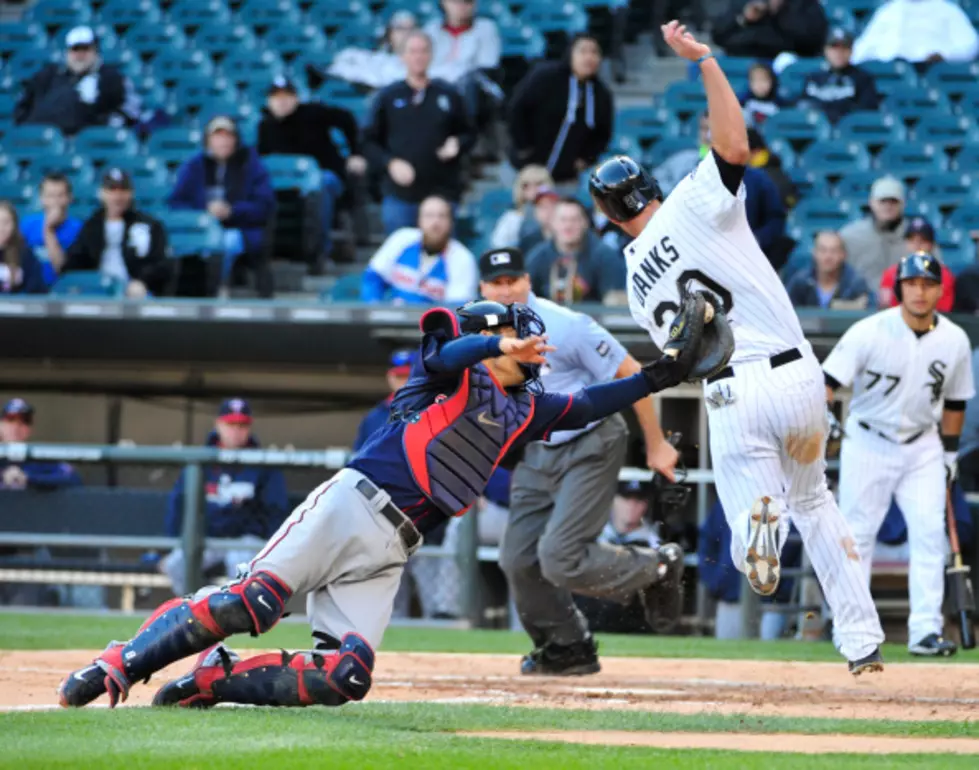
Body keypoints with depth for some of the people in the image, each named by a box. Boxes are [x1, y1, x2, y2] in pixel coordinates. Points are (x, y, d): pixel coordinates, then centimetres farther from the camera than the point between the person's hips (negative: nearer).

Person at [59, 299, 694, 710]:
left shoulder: (521, 408, 23)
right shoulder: (455, 355, 6)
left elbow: (587, 407, 26)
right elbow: (445, 359, -16)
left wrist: (657, 378, 19)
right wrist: (499, 346, -35)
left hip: (391, 549, 6)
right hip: (352, 505, -6)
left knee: (344, 678, -13)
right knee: (250, 602, -23)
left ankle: (209, 680, 0)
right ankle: (118, 666, -12)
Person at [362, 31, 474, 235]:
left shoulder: (448, 95, 6)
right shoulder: (388, 97, 5)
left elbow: (468, 135, 15)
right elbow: (370, 141, 6)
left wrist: (457, 144, -7)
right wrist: (390, 163, -10)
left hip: (442, 194, 1)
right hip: (399, 196, -1)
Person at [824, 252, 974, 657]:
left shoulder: (955, 341, -3)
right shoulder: (870, 332, -15)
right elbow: (828, 381, -20)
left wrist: (950, 452, 13)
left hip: (922, 446, 3)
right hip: (868, 444, -3)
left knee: (930, 531, -8)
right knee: (856, 534, 0)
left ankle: (925, 630, -6)